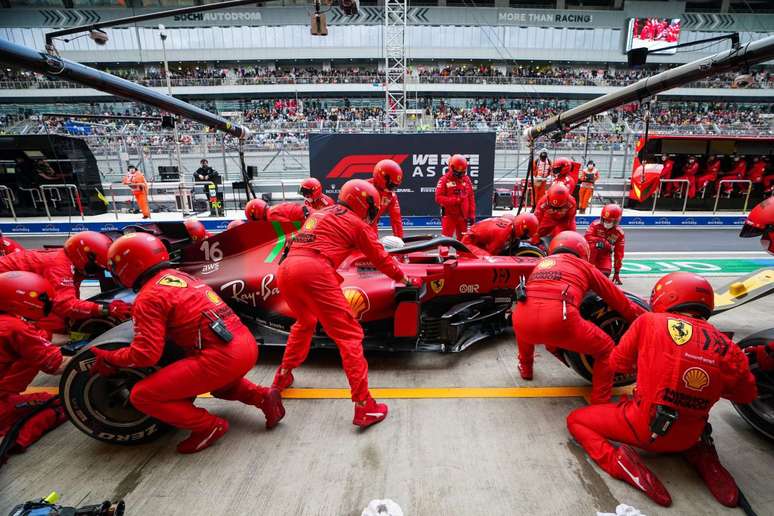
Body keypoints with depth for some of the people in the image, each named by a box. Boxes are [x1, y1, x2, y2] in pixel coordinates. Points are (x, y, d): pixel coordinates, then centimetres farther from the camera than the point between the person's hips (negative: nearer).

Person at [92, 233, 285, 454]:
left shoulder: (149, 297, -4)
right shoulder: (180, 276, 18)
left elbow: (146, 354, -9)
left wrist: (109, 358, 9)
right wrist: (134, 313, 38)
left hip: (221, 357, -8)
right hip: (248, 345, 8)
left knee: (141, 395, 3)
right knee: (218, 381, 40)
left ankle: (208, 426, 5)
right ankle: (263, 397, 19)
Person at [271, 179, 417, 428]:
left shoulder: (319, 213, 30)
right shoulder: (356, 223, 12)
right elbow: (381, 258, 18)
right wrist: (403, 278, 33)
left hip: (285, 270, 8)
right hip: (313, 273, -8)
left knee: (305, 322, 31)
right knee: (349, 334, -1)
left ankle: (283, 376, 41)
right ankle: (364, 406, 0)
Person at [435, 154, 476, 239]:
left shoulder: (466, 179, 6)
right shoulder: (444, 180, -8)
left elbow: (471, 198, 8)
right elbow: (438, 198, -14)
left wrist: (472, 215, 4)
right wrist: (454, 200, -22)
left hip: (463, 216, 5)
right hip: (449, 215, -4)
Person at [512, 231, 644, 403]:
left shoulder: (541, 263, 34)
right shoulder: (582, 264, 24)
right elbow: (617, 298, 31)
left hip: (522, 323, 4)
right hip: (559, 322, -4)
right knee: (606, 349, 24)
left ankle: (525, 369, 54)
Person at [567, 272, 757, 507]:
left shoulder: (648, 322, -11)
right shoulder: (728, 348, -3)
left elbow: (617, 363, -1)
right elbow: (747, 395, 12)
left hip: (643, 426, -5)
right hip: (688, 437, 5)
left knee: (575, 419, 12)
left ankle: (623, 463, -9)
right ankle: (702, 457, 14)